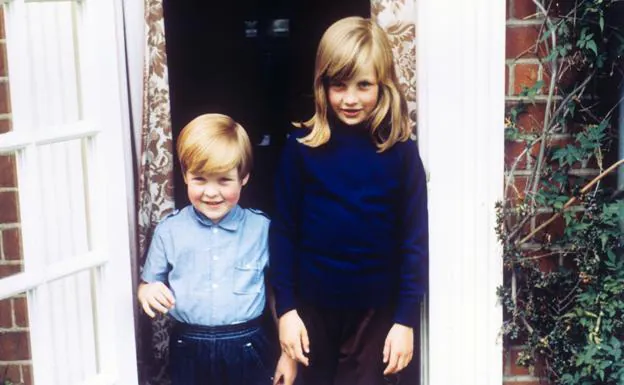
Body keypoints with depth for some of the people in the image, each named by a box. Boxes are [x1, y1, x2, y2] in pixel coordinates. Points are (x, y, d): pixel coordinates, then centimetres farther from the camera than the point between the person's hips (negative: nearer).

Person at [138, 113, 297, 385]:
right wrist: (148, 293, -15)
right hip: (189, 352, 1)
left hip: (248, 350, -1)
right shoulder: (169, 230, -2)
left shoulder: (262, 228, -3)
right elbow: (147, 285, 9)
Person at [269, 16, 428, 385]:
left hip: (377, 308, -1)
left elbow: (415, 238, -5)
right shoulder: (302, 146, -7)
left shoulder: (400, 151, -7)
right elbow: (283, 230, -3)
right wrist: (285, 307, -5)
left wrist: (406, 318, -7)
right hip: (313, 304, 1)